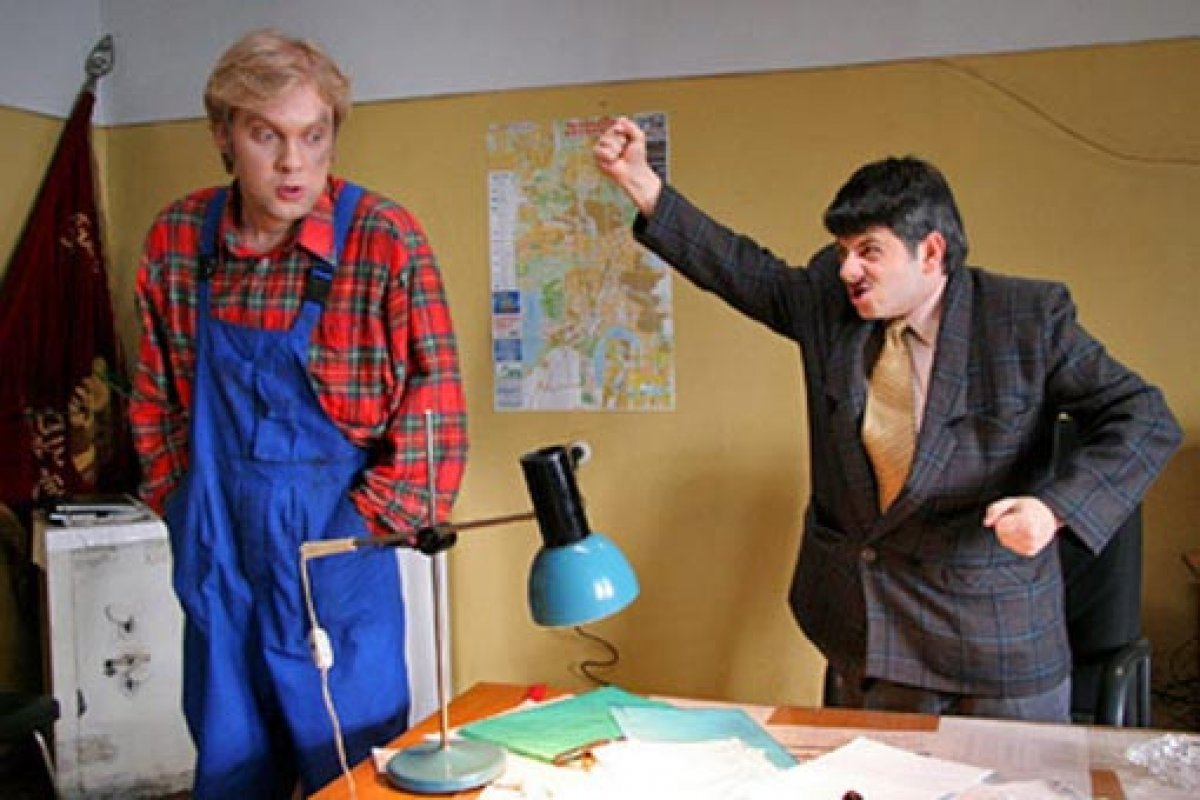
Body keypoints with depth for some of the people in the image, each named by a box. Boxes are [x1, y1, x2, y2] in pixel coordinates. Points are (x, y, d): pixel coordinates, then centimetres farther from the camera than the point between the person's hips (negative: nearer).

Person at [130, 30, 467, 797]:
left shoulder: (385, 238, -15)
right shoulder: (178, 236, -1)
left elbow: (434, 408, -13)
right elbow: (156, 394, 10)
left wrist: (363, 524, -12)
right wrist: (180, 502, 6)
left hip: (331, 554, -4)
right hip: (216, 547, 4)